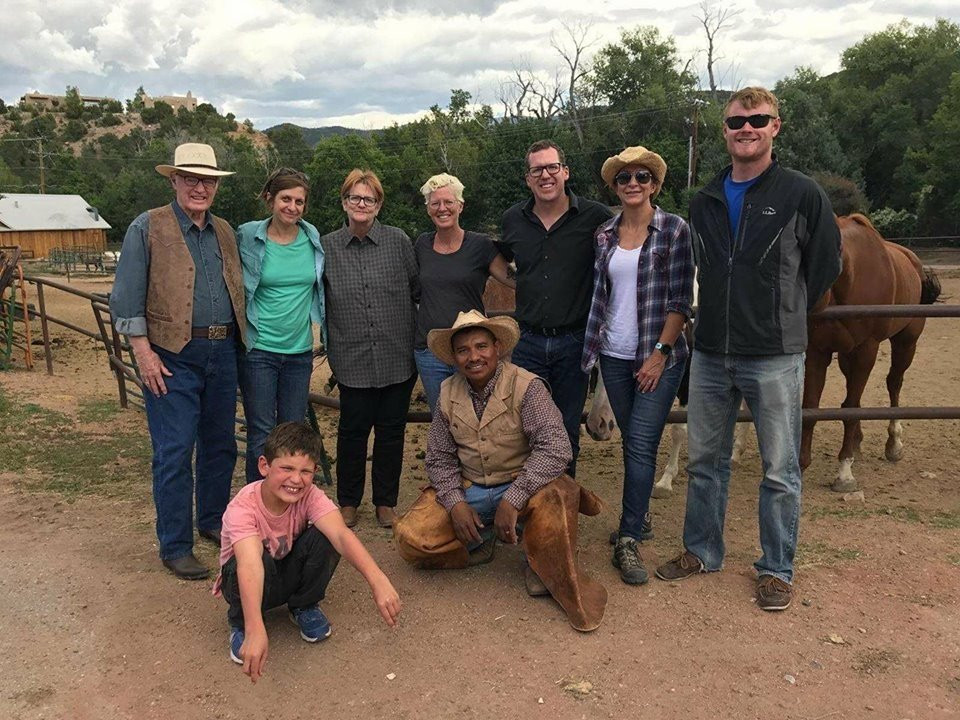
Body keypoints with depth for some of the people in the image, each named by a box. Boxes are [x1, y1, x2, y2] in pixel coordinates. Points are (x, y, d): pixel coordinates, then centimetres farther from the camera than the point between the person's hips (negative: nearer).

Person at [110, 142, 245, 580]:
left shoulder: (225, 232, 14)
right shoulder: (147, 228, -3)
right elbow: (126, 297, -6)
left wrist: (240, 340, 11)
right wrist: (143, 352, -13)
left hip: (222, 353, 6)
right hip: (172, 356, -6)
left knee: (220, 445, 14)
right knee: (174, 453, -3)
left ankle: (213, 522, 32)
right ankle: (175, 547, 9)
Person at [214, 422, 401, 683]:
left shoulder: (310, 496, -24)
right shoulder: (243, 507, -33)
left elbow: (341, 534, -41)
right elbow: (250, 565, -49)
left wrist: (378, 580, -57)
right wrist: (255, 631, -63)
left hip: (290, 572, 3)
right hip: (256, 582, -2)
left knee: (324, 539, -28)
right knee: (259, 561, -38)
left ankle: (304, 606, 0)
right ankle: (239, 625, -6)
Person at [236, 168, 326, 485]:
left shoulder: (313, 238, 2)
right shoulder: (248, 237, -6)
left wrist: (324, 332, 15)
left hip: (300, 350, 3)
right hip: (259, 350, -3)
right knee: (261, 436, 1)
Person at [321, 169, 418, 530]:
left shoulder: (398, 241, 0)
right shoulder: (327, 247, 3)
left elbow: (417, 289, 5)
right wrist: (331, 340, 4)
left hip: (398, 356, 0)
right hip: (353, 359, 0)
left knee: (391, 429, 10)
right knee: (353, 429, 7)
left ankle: (386, 502, 26)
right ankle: (348, 503, 26)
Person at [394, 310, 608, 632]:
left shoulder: (526, 387, -15)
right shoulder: (448, 393, 0)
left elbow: (554, 447, -26)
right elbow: (439, 458, 5)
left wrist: (513, 499, -32)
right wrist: (455, 504, -12)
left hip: (520, 484, -4)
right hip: (467, 489, 4)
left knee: (556, 495, -39)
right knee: (410, 538, -17)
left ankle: (548, 570, -11)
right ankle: (481, 541, 9)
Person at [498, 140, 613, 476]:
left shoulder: (595, 216, -5)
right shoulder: (513, 219, 4)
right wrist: (525, 285, 11)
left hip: (573, 341, -2)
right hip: (527, 341, 2)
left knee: (568, 433, 11)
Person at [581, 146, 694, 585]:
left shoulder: (675, 230, -5)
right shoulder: (604, 235, 8)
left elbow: (681, 299, -8)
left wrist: (660, 352, -13)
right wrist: (593, 344, 6)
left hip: (658, 355, -4)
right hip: (614, 355, 4)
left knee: (641, 444, -7)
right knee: (631, 442, 13)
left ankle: (629, 540, 0)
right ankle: (640, 515, 30)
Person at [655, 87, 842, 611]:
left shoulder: (802, 194, -4)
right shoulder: (703, 203, 9)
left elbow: (825, 265, 2)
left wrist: (782, 317, 6)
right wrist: (721, 316, 11)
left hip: (774, 358, -4)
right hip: (710, 355, 5)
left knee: (779, 470, 7)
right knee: (705, 461, 15)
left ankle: (776, 569, 23)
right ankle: (702, 551, 32)